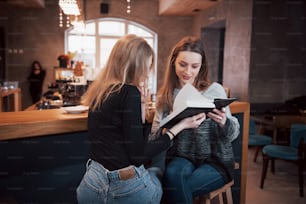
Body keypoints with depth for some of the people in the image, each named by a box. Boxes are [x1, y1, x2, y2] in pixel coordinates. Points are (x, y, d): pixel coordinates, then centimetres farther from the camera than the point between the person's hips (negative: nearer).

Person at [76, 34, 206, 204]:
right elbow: (138, 154, -17)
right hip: (122, 190, -7)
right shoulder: (129, 92, -19)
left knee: (154, 171, 30)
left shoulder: (100, 91, 6)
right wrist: (180, 126, -11)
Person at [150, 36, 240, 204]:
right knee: (172, 175, -31)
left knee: (173, 187, -26)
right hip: (182, 157, 2)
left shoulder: (214, 90, -7)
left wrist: (224, 123, -28)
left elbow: (233, 135, -4)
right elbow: (155, 136, 2)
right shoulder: (165, 95, 2)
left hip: (215, 160, -2)